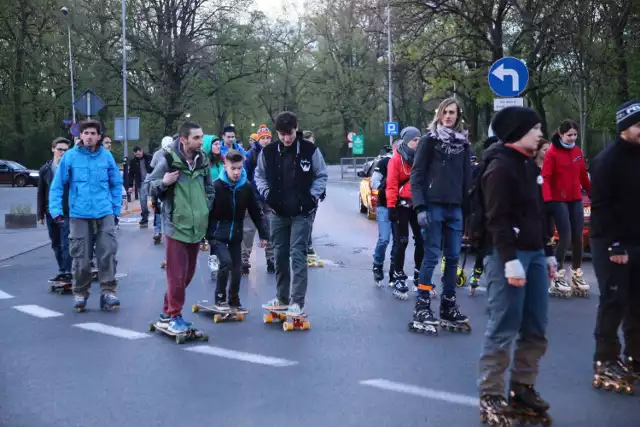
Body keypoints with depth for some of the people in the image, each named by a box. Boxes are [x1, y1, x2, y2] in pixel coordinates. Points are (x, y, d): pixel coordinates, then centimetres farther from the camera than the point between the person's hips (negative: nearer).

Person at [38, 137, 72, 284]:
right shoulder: (45, 169, 7)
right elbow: (41, 193, 10)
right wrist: (41, 214, 8)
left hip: (67, 212, -5)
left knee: (66, 244, -7)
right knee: (56, 244, 12)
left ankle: (68, 272, -1)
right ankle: (61, 271, 21)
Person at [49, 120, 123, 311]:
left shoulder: (106, 156, 1)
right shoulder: (70, 157, -3)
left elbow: (116, 184, 9)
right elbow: (57, 186, 0)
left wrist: (116, 207, 6)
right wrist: (56, 209, -7)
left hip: (105, 212, 1)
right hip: (79, 213, 0)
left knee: (107, 253, -5)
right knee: (81, 256, 6)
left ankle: (108, 292, 2)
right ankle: (80, 293, 20)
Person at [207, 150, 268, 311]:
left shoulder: (246, 186, -5)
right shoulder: (216, 186, -17)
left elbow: (255, 212, 3)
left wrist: (263, 234, 2)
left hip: (236, 234, 4)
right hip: (217, 234, -4)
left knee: (237, 268, 4)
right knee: (226, 262, -19)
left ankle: (234, 301, 22)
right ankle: (219, 299, -1)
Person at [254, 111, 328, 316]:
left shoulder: (310, 150, -9)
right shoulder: (268, 151, -3)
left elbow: (321, 175, 2)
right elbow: (259, 175, 11)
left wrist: (312, 197, -8)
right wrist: (267, 194, -2)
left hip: (301, 213, -3)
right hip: (277, 212, 3)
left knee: (297, 254, -8)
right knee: (280, 255, 10)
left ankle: (298, 301, -5)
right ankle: (282, 298, 23)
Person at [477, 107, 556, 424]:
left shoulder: (529, 164, 18)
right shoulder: (500, 166, -11)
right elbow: (497, 219, -17)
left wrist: (548, 253, 22)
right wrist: (511, 261, -22)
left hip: (534, 253, 9)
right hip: (509, 255, -9)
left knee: (536, 329, 11)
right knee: (503, 329, -6)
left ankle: (522, 389, 23)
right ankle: (491, 397, 4)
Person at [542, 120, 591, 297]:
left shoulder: (578, 151, 9)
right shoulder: (552, 152, -9)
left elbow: (583, 175, 16)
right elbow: (546, 178, -15)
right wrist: (548, 199, -25)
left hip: (576, 199, 6)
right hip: (559, 200, -6)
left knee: (578, 237, 7)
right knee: (565, 237, -9)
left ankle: (577, 275, 19)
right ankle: (558, 277, 2)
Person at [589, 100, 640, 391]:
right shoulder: (608, 160, -11)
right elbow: (600, 206, -17)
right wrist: (614, 244, -20)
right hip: (611, 244, -7)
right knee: (614, 301, -5)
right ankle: (605, 362, 4)